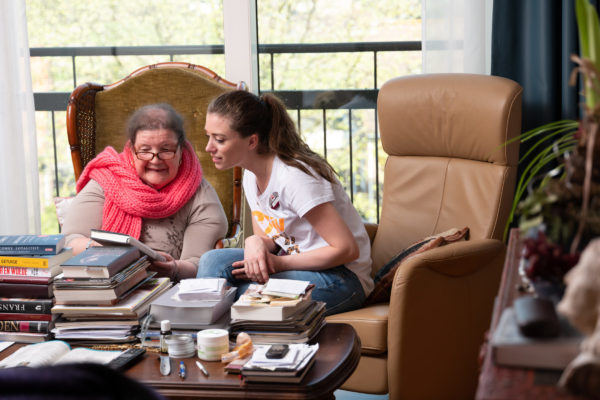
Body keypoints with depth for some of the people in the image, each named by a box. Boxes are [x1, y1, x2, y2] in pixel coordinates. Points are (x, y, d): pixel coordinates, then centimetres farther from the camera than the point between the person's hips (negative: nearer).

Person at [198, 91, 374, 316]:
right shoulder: (251, 176, 4)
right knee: (214, 261, -14)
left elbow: (348, 249, -22)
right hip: (295, 262, 8)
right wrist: (256, 242, -14)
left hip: (342, 277, -8)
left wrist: (279, 263, -20)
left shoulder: (293, 177, -23)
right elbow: (272, 241, 11)